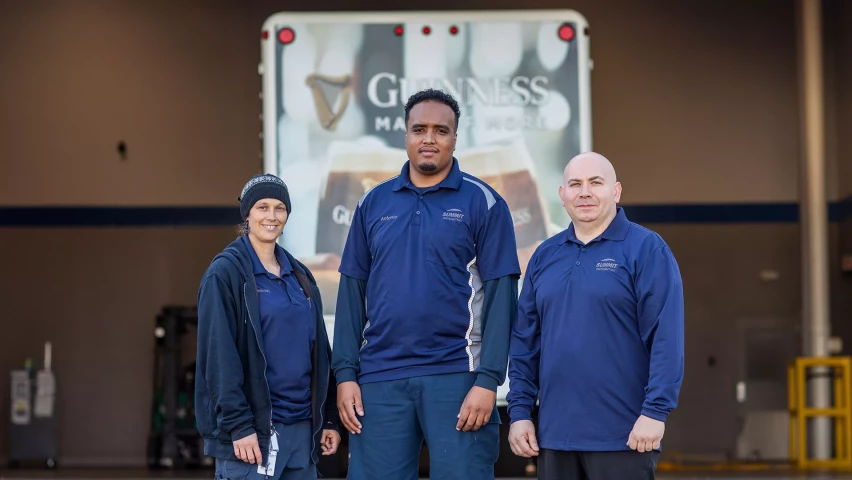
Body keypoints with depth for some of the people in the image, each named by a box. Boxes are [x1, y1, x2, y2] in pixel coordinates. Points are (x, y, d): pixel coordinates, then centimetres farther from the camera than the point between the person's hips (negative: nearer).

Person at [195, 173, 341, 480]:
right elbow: (219, 356, -12)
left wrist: (329, 418, 11)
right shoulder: (225, 273, -5)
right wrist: (238, 425, -19)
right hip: (252, 430, -6)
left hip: (302, 428, 7)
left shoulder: (300, 276, 15)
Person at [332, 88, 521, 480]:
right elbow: (352, 294, 11)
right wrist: (345, 374, 2)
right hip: (380, 379, 3)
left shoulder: (483, 202, 1)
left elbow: (499, 297, -4)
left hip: (456, 375, -3)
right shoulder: (373, 204, 11)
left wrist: (488, 380, -12)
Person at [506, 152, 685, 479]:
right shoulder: (545, 256, 12)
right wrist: (519, 411, 7)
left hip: (624, 438, -5)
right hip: (555, 436, 5)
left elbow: (666, 337, -11)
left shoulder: (646, 249, -4)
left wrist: (655, 411, -16)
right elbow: (525, 342, 13)